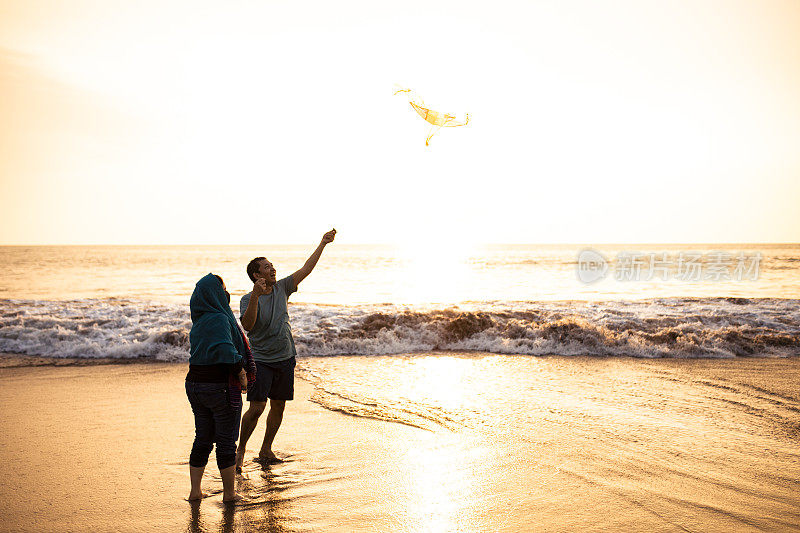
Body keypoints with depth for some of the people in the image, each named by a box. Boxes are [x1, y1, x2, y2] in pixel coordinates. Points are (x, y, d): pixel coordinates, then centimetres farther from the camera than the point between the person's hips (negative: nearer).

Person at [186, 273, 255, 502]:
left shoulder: (199, 320, 10)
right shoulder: (219, 318, -16)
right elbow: (226, 349, -29)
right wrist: (241, 372, -17)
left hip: (194, 383, 8)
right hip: (219, 387, -8)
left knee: (202, 440, 16)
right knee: (226, 441, 5)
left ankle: (195, 491, 19)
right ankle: (229, 493, 14)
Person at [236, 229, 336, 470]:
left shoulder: (281, 288, 4)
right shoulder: (248, 299, -10)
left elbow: (305, 269, 6)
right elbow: (247, 325, -27)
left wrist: (322, 244, 4)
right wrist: (255, 296, -37)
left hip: (286, 359, 5)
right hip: (261, 360, -5)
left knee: (278, 407, 10)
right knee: (256, 408, -11)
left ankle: (266, 451, 23)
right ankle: (240, 451, 6)